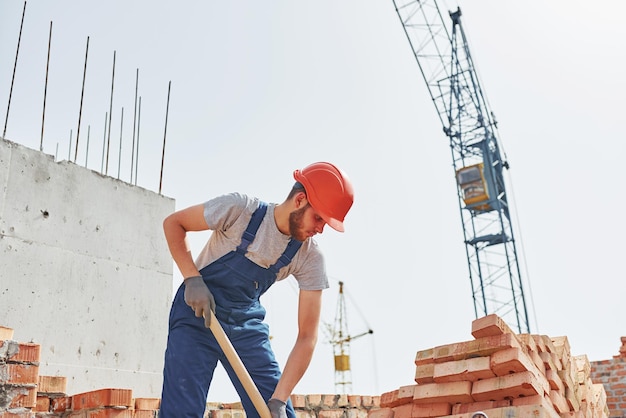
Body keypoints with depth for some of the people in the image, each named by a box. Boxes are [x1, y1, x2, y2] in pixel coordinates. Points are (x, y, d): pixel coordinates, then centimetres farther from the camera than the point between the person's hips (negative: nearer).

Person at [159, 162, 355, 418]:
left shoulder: (311, 259, -14)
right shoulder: (239, 209, -22)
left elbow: (307, 335, -13)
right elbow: (173, 223, -9)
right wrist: (193, 279, -21)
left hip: (247, 323, 3)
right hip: (197, 313, -3)